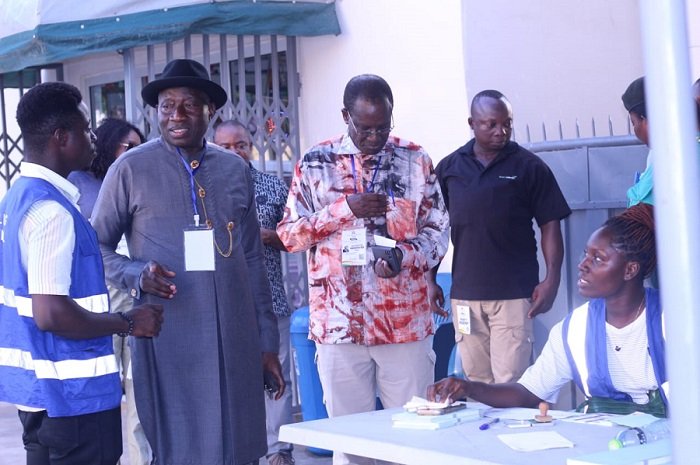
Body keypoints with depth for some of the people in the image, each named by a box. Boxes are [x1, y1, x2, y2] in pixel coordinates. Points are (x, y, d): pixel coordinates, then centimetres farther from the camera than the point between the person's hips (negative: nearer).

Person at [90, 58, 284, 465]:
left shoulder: (236, 171, 10)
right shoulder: (131, 169, -1)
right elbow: (97, 247, 4)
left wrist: (268, 340, 12)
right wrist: (136, 275, -16)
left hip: (236, 339, 4)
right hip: (169, 339, -3)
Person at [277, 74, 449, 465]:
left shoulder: (415, 159, 4)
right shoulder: (316, 162, 4)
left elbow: (438, 228, 4)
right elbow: (289, 235, 2)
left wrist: (405, 256, -16)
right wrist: (345, 208, -11)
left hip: (405, 319, 0)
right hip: (339, 322, 0)